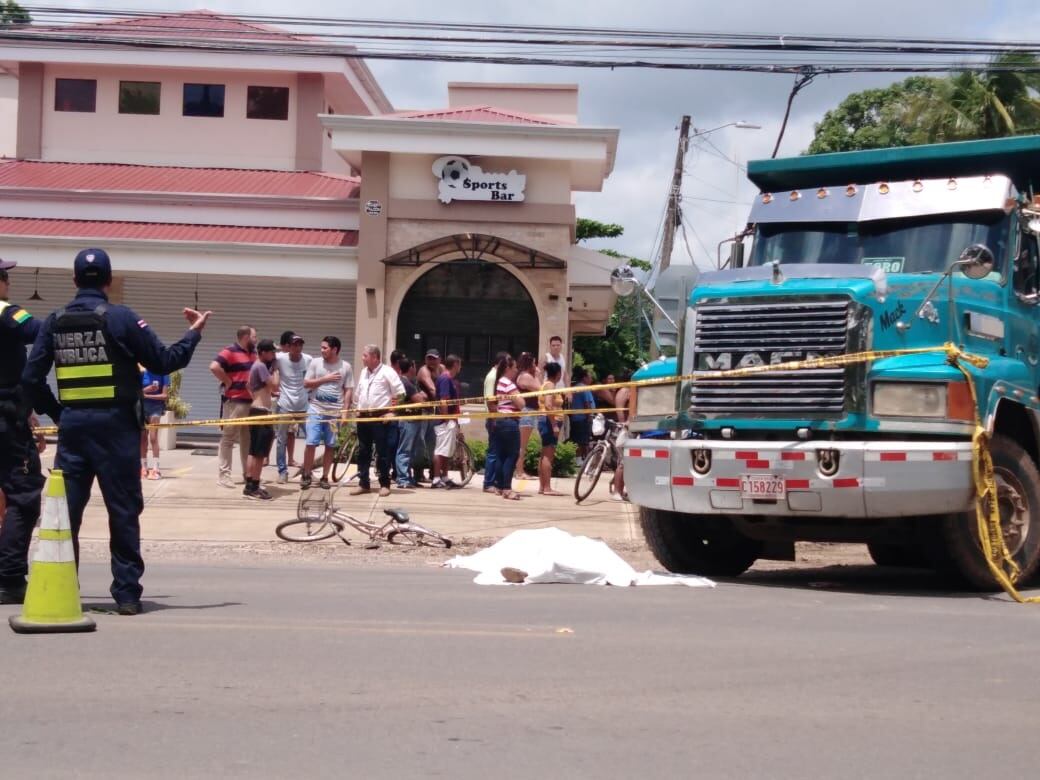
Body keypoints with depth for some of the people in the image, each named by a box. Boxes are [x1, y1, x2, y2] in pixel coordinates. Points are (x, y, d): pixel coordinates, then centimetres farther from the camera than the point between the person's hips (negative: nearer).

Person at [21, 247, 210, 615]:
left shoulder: (55, 321, 4)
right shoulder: (120, 318, -8)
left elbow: (31, 377, 3)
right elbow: (164, 362, -6)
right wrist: (194, 333, 8)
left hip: (72, 424, 3)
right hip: (114, 425, -3)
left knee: (65, 508, 8)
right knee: (123, 510, 3)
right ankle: (127, 593, 4)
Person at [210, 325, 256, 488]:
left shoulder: (254, 353, 15)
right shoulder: (230, 351, -10)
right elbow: (214, 367, -24)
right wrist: (228, 382, -16)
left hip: (252, 402, 8)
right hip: (234, 401, -8)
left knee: (248, 439, 14)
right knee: (228, 438, -4)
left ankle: (248, 473, 22)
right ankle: (223, 474, -3)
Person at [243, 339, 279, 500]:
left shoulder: (256, 366, 17)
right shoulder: (261, 366, -14)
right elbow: (274, 385, -20)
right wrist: (275, 369, -7)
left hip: (257, 410, 11)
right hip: (261, 411, -11)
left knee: (254, 451, 11)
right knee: (260, 453, -8)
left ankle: (250, 485, 13)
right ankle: (253, 487, -8)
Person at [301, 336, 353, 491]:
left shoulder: (345, 367, 1)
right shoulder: (316, 363, 2)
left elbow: (348, 390, 2)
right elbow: (306, 383, 0)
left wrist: (345, 411, -6)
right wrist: (325, 379, -11)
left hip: (335, 412, 0)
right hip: (316, 409, 0)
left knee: (330, 445, 5)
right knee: (311, 443, -6)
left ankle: (324, 477, 15)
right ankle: (306, 475, 6)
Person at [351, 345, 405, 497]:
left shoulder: (387, 372, -7)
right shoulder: (364, 372, 15)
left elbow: (400, 392, -9)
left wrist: (391, 410, -10)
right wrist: (359, 408, 12)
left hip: (380, 417, -7)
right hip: (363, 416, 7)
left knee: (382, 452, -2)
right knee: (363, 451, 8)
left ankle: (384, 484, 3)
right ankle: (363, 484, 13)